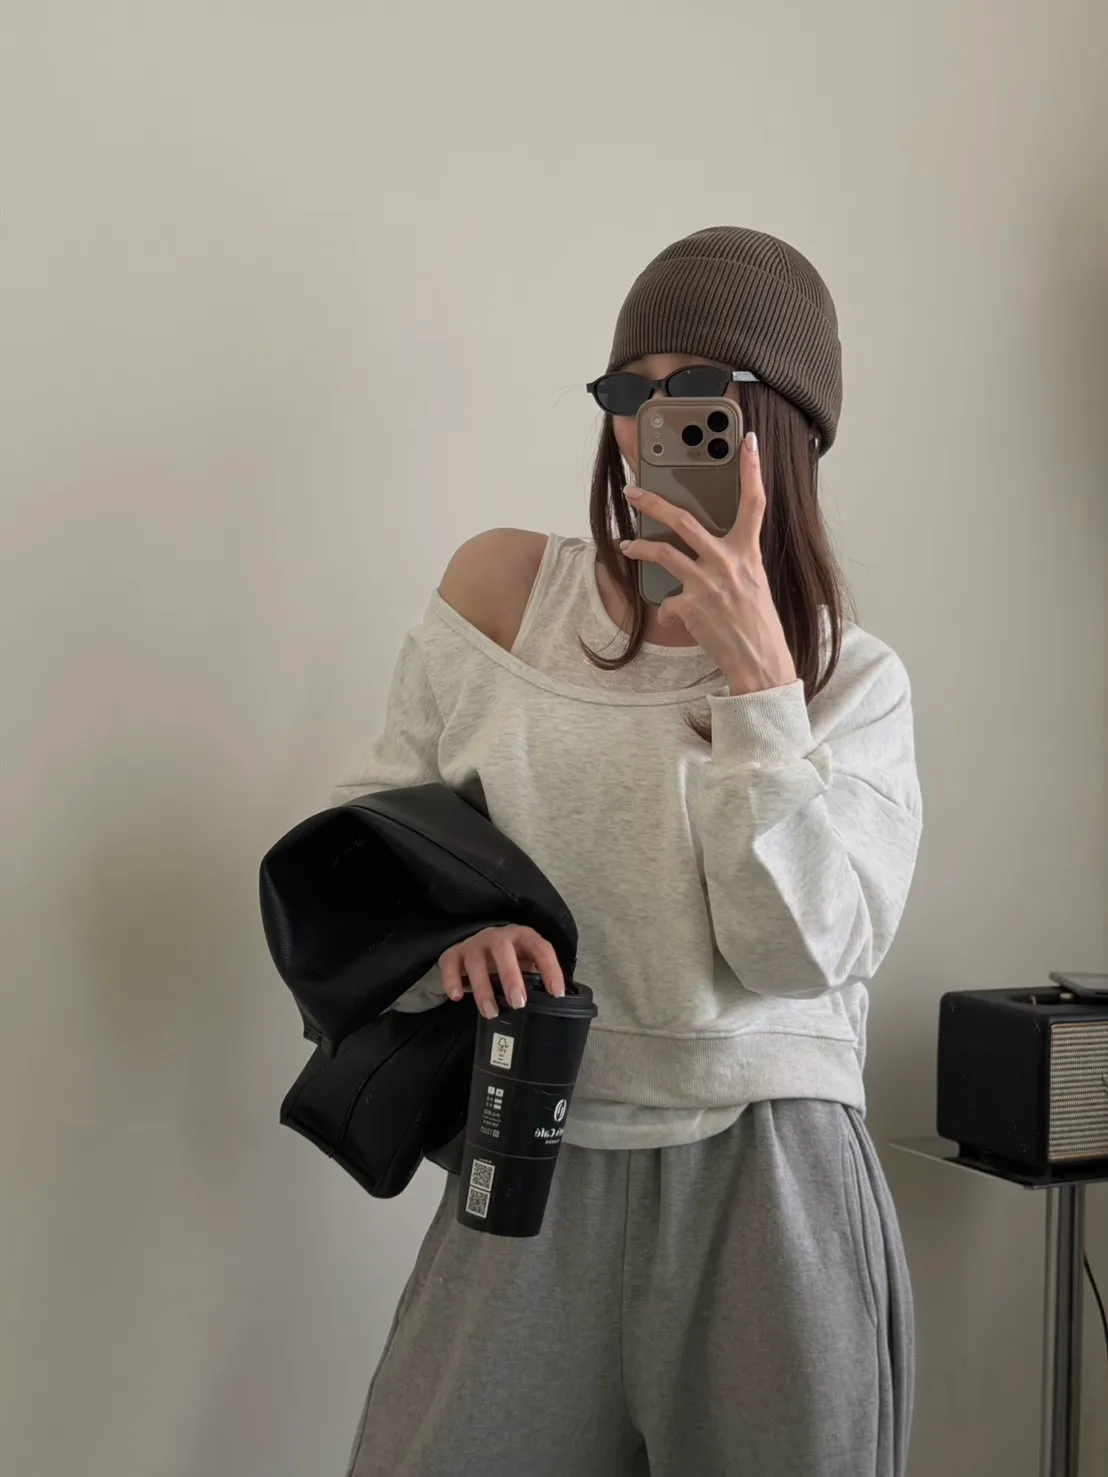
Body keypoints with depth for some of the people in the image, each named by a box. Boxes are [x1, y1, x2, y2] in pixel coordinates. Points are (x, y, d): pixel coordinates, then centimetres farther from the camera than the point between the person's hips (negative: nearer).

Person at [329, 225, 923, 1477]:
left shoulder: (854, 680, 1)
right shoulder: (502, 588, 2)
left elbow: (804, 949, -12)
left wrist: (753, 668, -16)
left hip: (766, 1183, 0)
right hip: (530, 1173, 1)